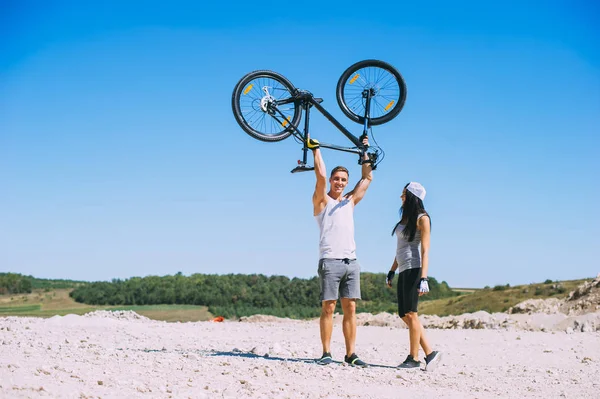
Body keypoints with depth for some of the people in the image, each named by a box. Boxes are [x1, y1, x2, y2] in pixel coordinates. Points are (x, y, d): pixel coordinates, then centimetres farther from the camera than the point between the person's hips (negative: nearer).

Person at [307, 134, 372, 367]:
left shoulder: (350, 201, 20)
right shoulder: (322, 201, 5)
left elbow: (367, 178, 22)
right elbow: (321, 175, -9)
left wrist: (365, 151, 23)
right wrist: (315, 149, -3)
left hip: (351, 262, 5)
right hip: (330, 261, -5)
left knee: (350, 308, 2)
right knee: (328, 307, -7)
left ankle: (350, 354, 3)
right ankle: (326, 353, -4)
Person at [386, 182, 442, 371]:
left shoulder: (422, 218, -7)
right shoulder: (405, 217, 17)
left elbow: (425, 251, -13)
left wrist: (423, 278, -20)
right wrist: (392, 271, 22)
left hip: (413, 269, -9)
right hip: (403, 270, 9)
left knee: (410, 314, -7)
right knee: (404, 315, 7)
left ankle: (414, 358, 1)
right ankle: (430, 353, 10)